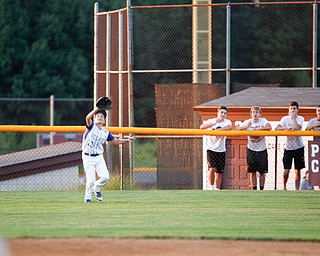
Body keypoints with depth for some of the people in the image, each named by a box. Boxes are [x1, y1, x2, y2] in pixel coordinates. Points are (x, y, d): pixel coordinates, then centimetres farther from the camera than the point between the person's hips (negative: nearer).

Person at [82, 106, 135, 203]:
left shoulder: (106, 133, 9)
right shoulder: (91, 127, -5)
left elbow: (116, 141, 16)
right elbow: (88, 118, -25)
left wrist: (127, 140, 1)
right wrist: (96, 109, -36)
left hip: (99, 157, 4)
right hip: (88, 157, -4)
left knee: (105, 177, -9)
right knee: (90, 180, -8)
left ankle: (96, 188, 21)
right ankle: (88, 197, 17)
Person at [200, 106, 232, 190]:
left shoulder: (227, 122, 1)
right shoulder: (211, 121, -2)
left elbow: (229, 127, -23)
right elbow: (202, 127, -20)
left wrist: (217, 130, -34)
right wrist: (214, 123, -32)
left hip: (221, 150, 2)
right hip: (211, 149, -2)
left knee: (219, 172, 6)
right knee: (212, 169, -19)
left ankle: (217, 189, 17)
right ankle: (211, 187, -4)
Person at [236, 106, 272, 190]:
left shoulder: (263, 120, -7)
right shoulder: (248, 122, -2)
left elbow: (269, 127, -27)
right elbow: (237, 128, -8)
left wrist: (256, 129, -25)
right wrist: (246, 127, -24)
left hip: (262, 149, -1)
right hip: (251, 149, 1)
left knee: (262, 172, 2)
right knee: (252, 172, 1)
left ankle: (261, 189, 12)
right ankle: (254, 189, 9)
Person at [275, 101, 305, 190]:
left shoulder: (300, 118, -1)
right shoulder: (285, 118, 1)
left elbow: (297, 127, -20)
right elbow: (277, 128, -9)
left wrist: (293, 117, -13)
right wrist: (285, 128, -26)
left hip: (298, 147, 0)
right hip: (288, 147, 0)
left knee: (297, 170, 3)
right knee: (286, 170, -6)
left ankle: (297, 189, 9)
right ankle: (284, 187, 15)